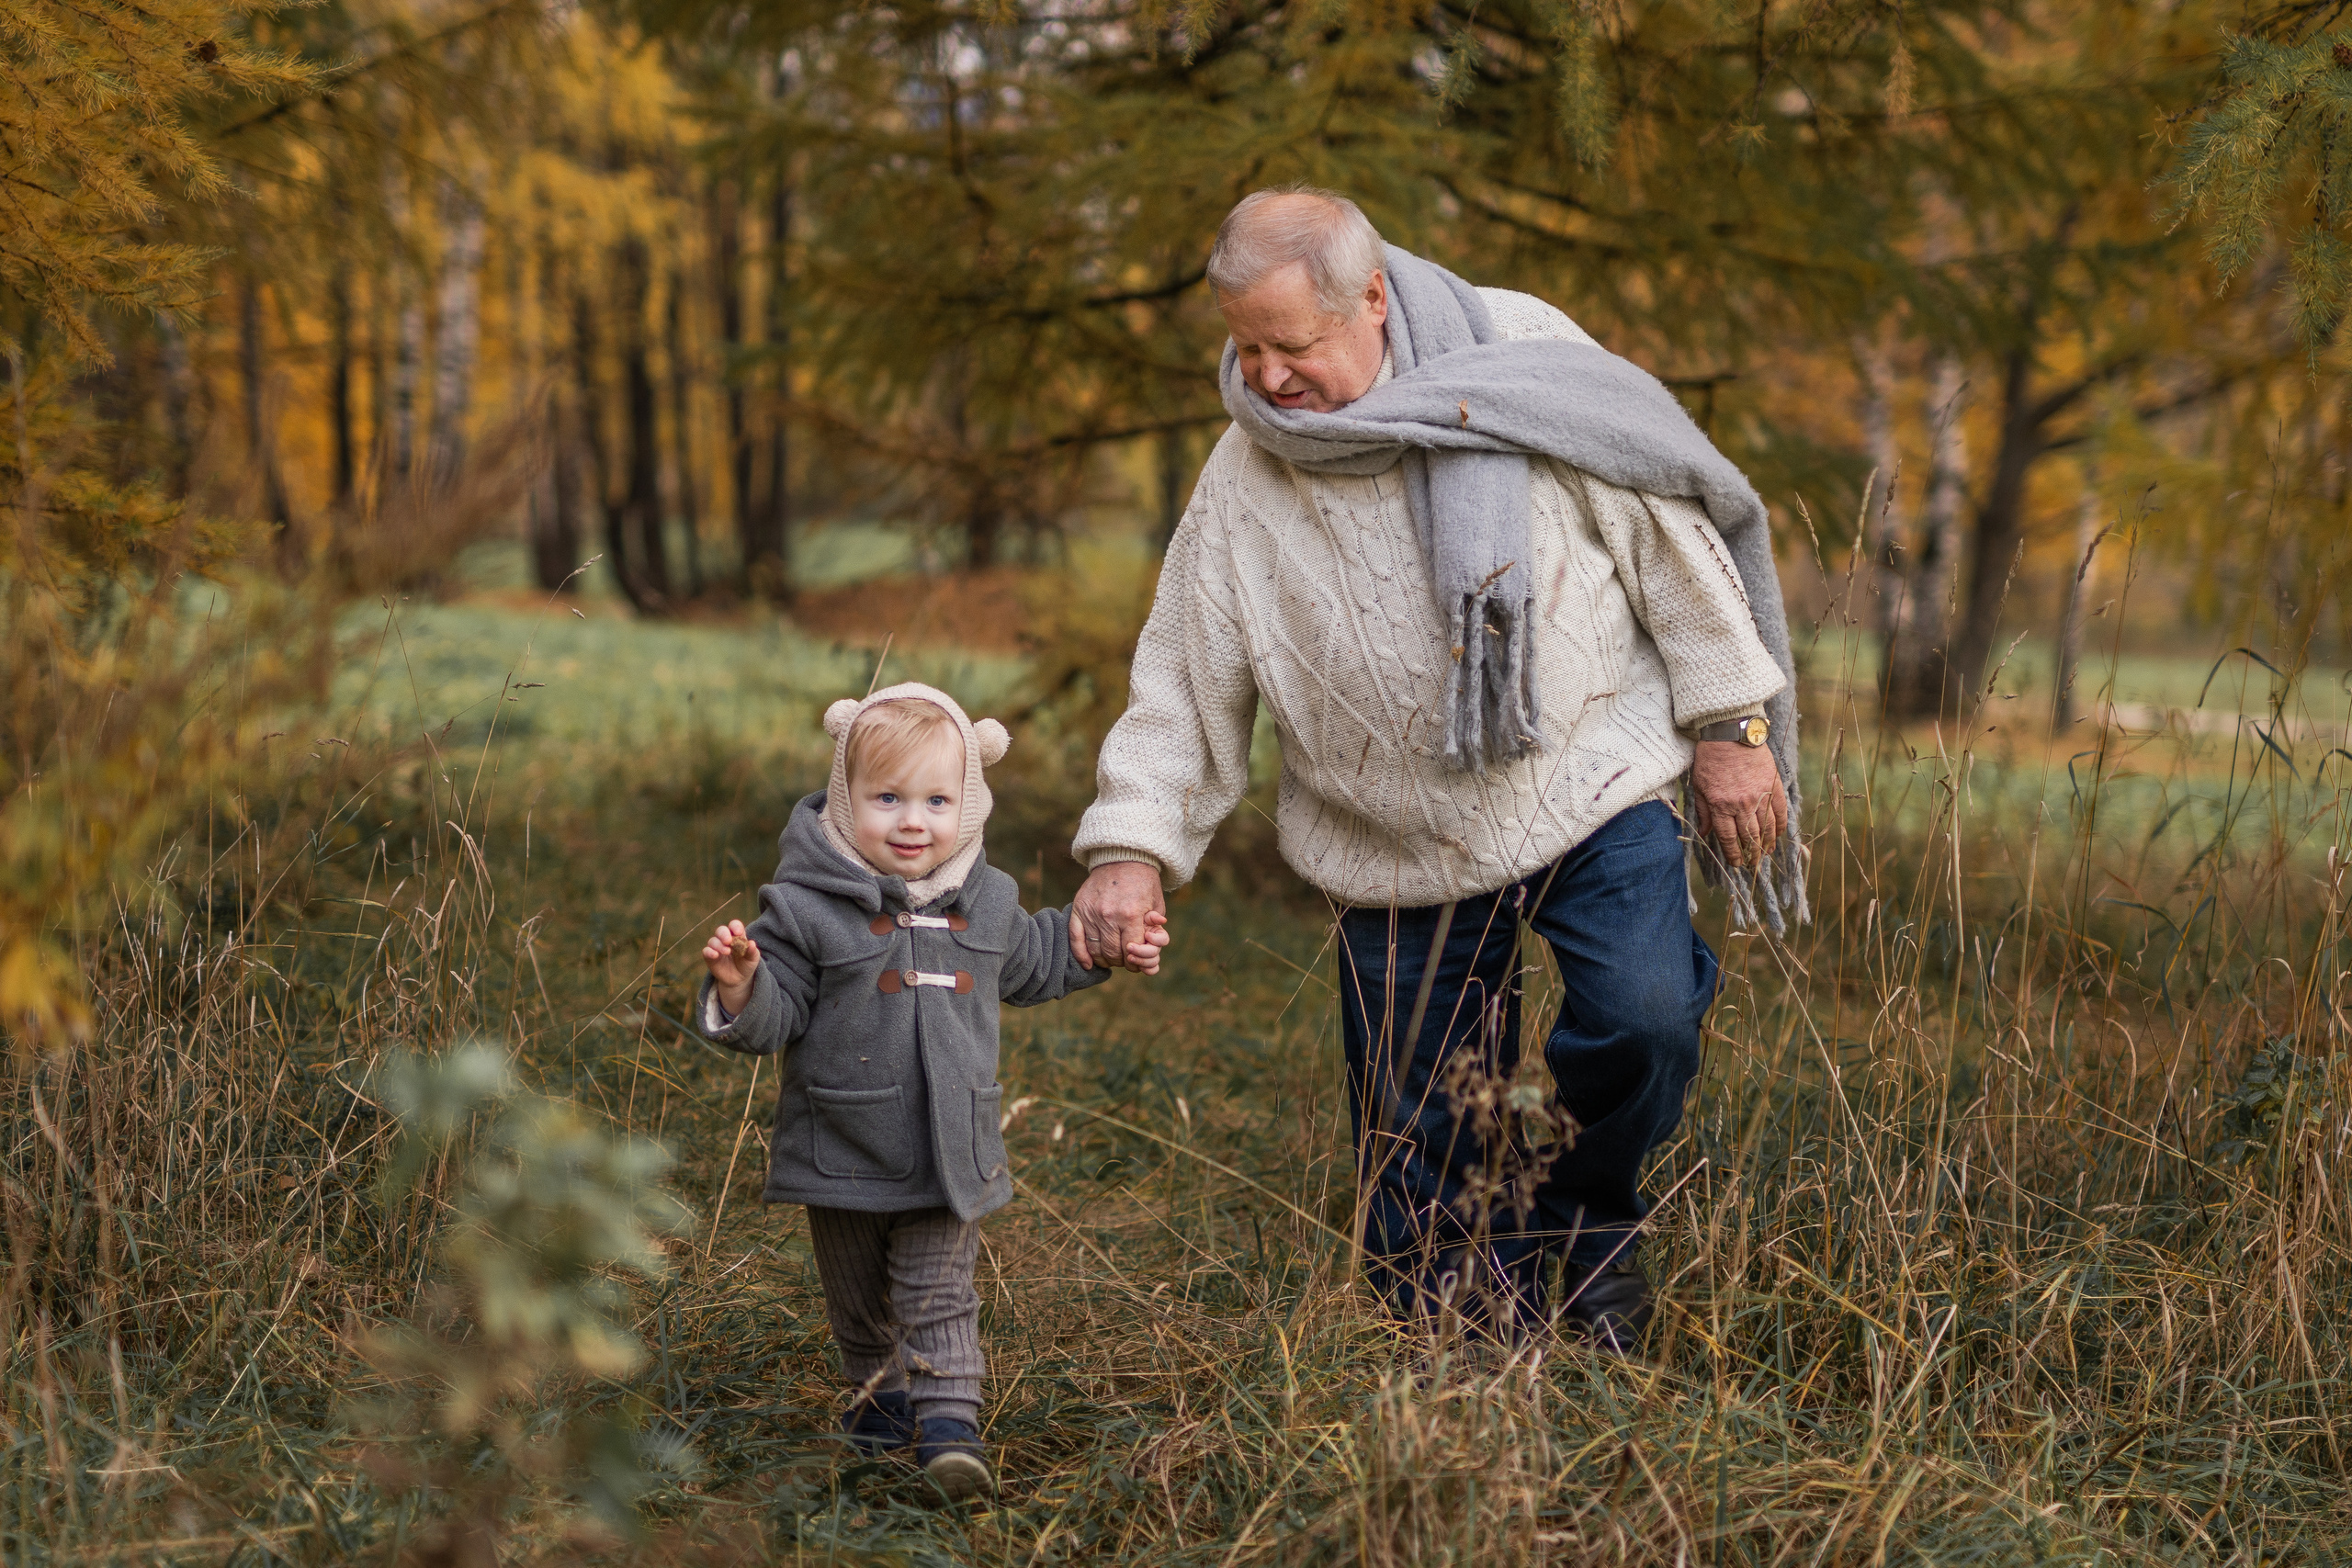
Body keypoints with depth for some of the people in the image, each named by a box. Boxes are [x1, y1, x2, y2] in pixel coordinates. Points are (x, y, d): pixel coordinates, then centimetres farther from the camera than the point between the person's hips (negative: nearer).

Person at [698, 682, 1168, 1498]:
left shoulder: (986, 901, 1)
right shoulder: (808, 906, -13)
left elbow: (1025, 964, 23)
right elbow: (775, 1015, -14)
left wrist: (1104, 948, 19)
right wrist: (739, 985, -35)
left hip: (948, 1153, 1)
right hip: (843, 1152, -1)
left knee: (938, 1295, -2)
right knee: (858, 1299, 17)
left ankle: (949, 1422, -4)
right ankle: (880, 1391, 37)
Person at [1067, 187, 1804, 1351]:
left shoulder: (1522, 359, -8)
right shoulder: (1244, 480, -3)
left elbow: (1664, 529, -2)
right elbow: (1184, 679, 2)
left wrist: (1729, 723, -2)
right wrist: (1132, 843, -12)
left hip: (1592, 779, -2)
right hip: (1399, 850, 2)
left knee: (1642, 1016, -24)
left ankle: (1583, 1219, 6)